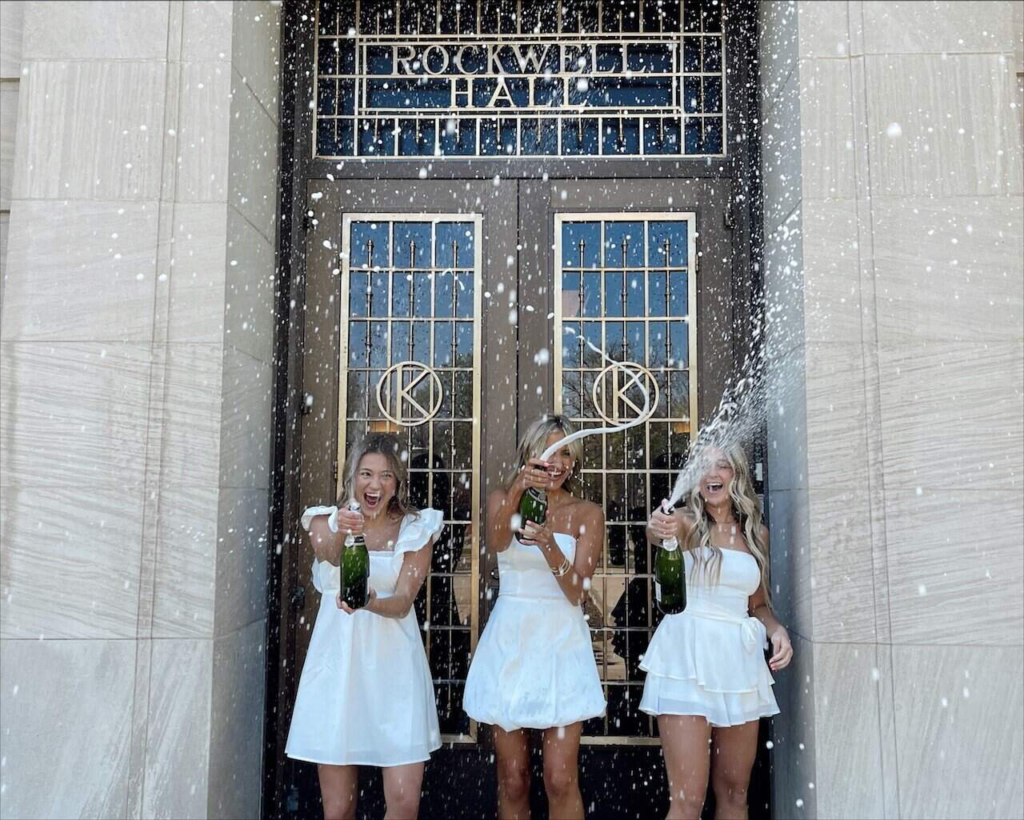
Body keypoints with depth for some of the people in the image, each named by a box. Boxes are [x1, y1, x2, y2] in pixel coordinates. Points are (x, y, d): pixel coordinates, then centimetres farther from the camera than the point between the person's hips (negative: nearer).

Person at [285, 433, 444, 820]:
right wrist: (339, 534, -43)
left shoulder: (415, 528, 2)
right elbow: (328, 555, -20)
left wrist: (370, 602, -28)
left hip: (393, 663, 0)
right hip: (337, 661, 0)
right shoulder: (326, 521, 3)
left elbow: (403, 602, -6)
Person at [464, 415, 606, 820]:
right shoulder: (502, 499, 5)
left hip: (561, 644, -1)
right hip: (509, 643, 1)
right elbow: (497, 542, -18)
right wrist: (517, 491, -36)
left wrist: (548, 543, -26)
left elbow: (576, 592, -8)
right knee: (512, 781, 7)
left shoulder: (587, 514, 2)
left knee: (560, 780, -5)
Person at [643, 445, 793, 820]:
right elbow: (659, 531, -26)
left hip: (738, 661, 4)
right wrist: (658, 528, -50)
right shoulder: (688, 523, -1)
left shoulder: (756, 532, 11)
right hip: (689, 657, -4)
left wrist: (777, 629, -2)